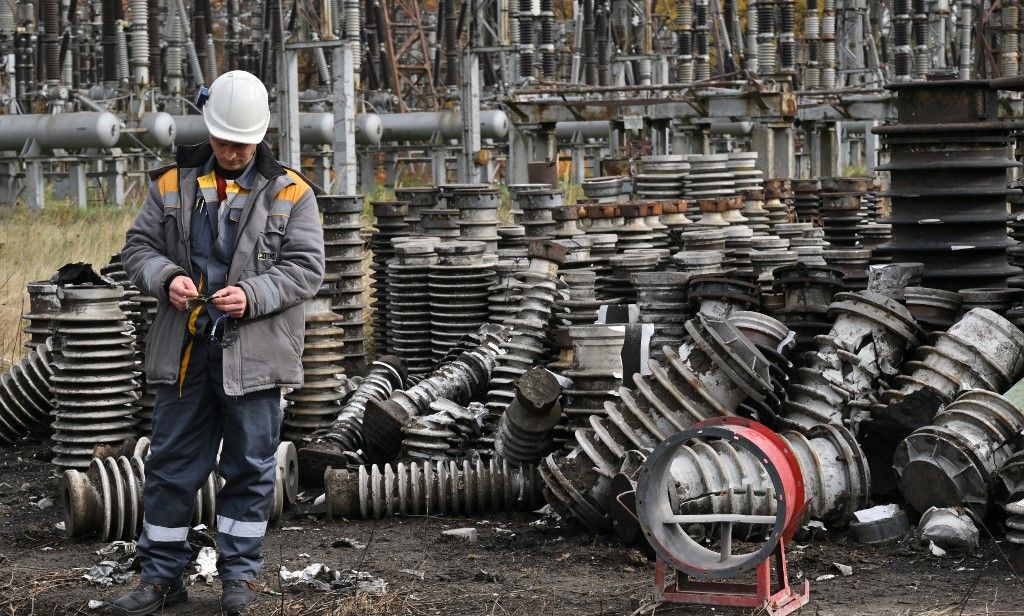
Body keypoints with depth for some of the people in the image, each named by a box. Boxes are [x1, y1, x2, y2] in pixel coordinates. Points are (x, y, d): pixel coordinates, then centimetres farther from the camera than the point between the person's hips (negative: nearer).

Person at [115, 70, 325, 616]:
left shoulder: (289, 192, 0)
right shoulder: (173, 184, 7)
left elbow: (305, 267, -4)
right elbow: (138, 246, 8)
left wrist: (253, 295, -19)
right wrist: (166, 278, -13)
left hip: (253, 351, -2)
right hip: (183, 350, 2)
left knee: (249, 467, 6)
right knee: (171, 463, 7)